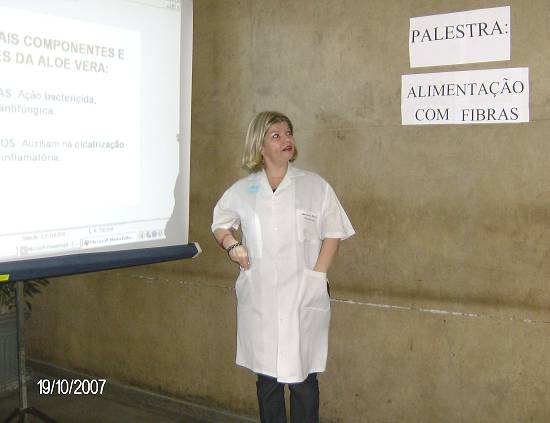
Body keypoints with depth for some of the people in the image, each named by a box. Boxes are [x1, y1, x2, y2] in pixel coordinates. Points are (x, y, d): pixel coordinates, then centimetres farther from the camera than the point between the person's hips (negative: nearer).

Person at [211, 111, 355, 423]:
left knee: (303, 379, 2)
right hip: (259, 298, 2)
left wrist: (317, 275, -6)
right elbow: (220, 223, 23)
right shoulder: (242, 190, 7)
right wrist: (232, 245, 3)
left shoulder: (316, 186, 1)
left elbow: (333, 235, 4)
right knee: (267, 377, 11)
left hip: (304, 298, -2)